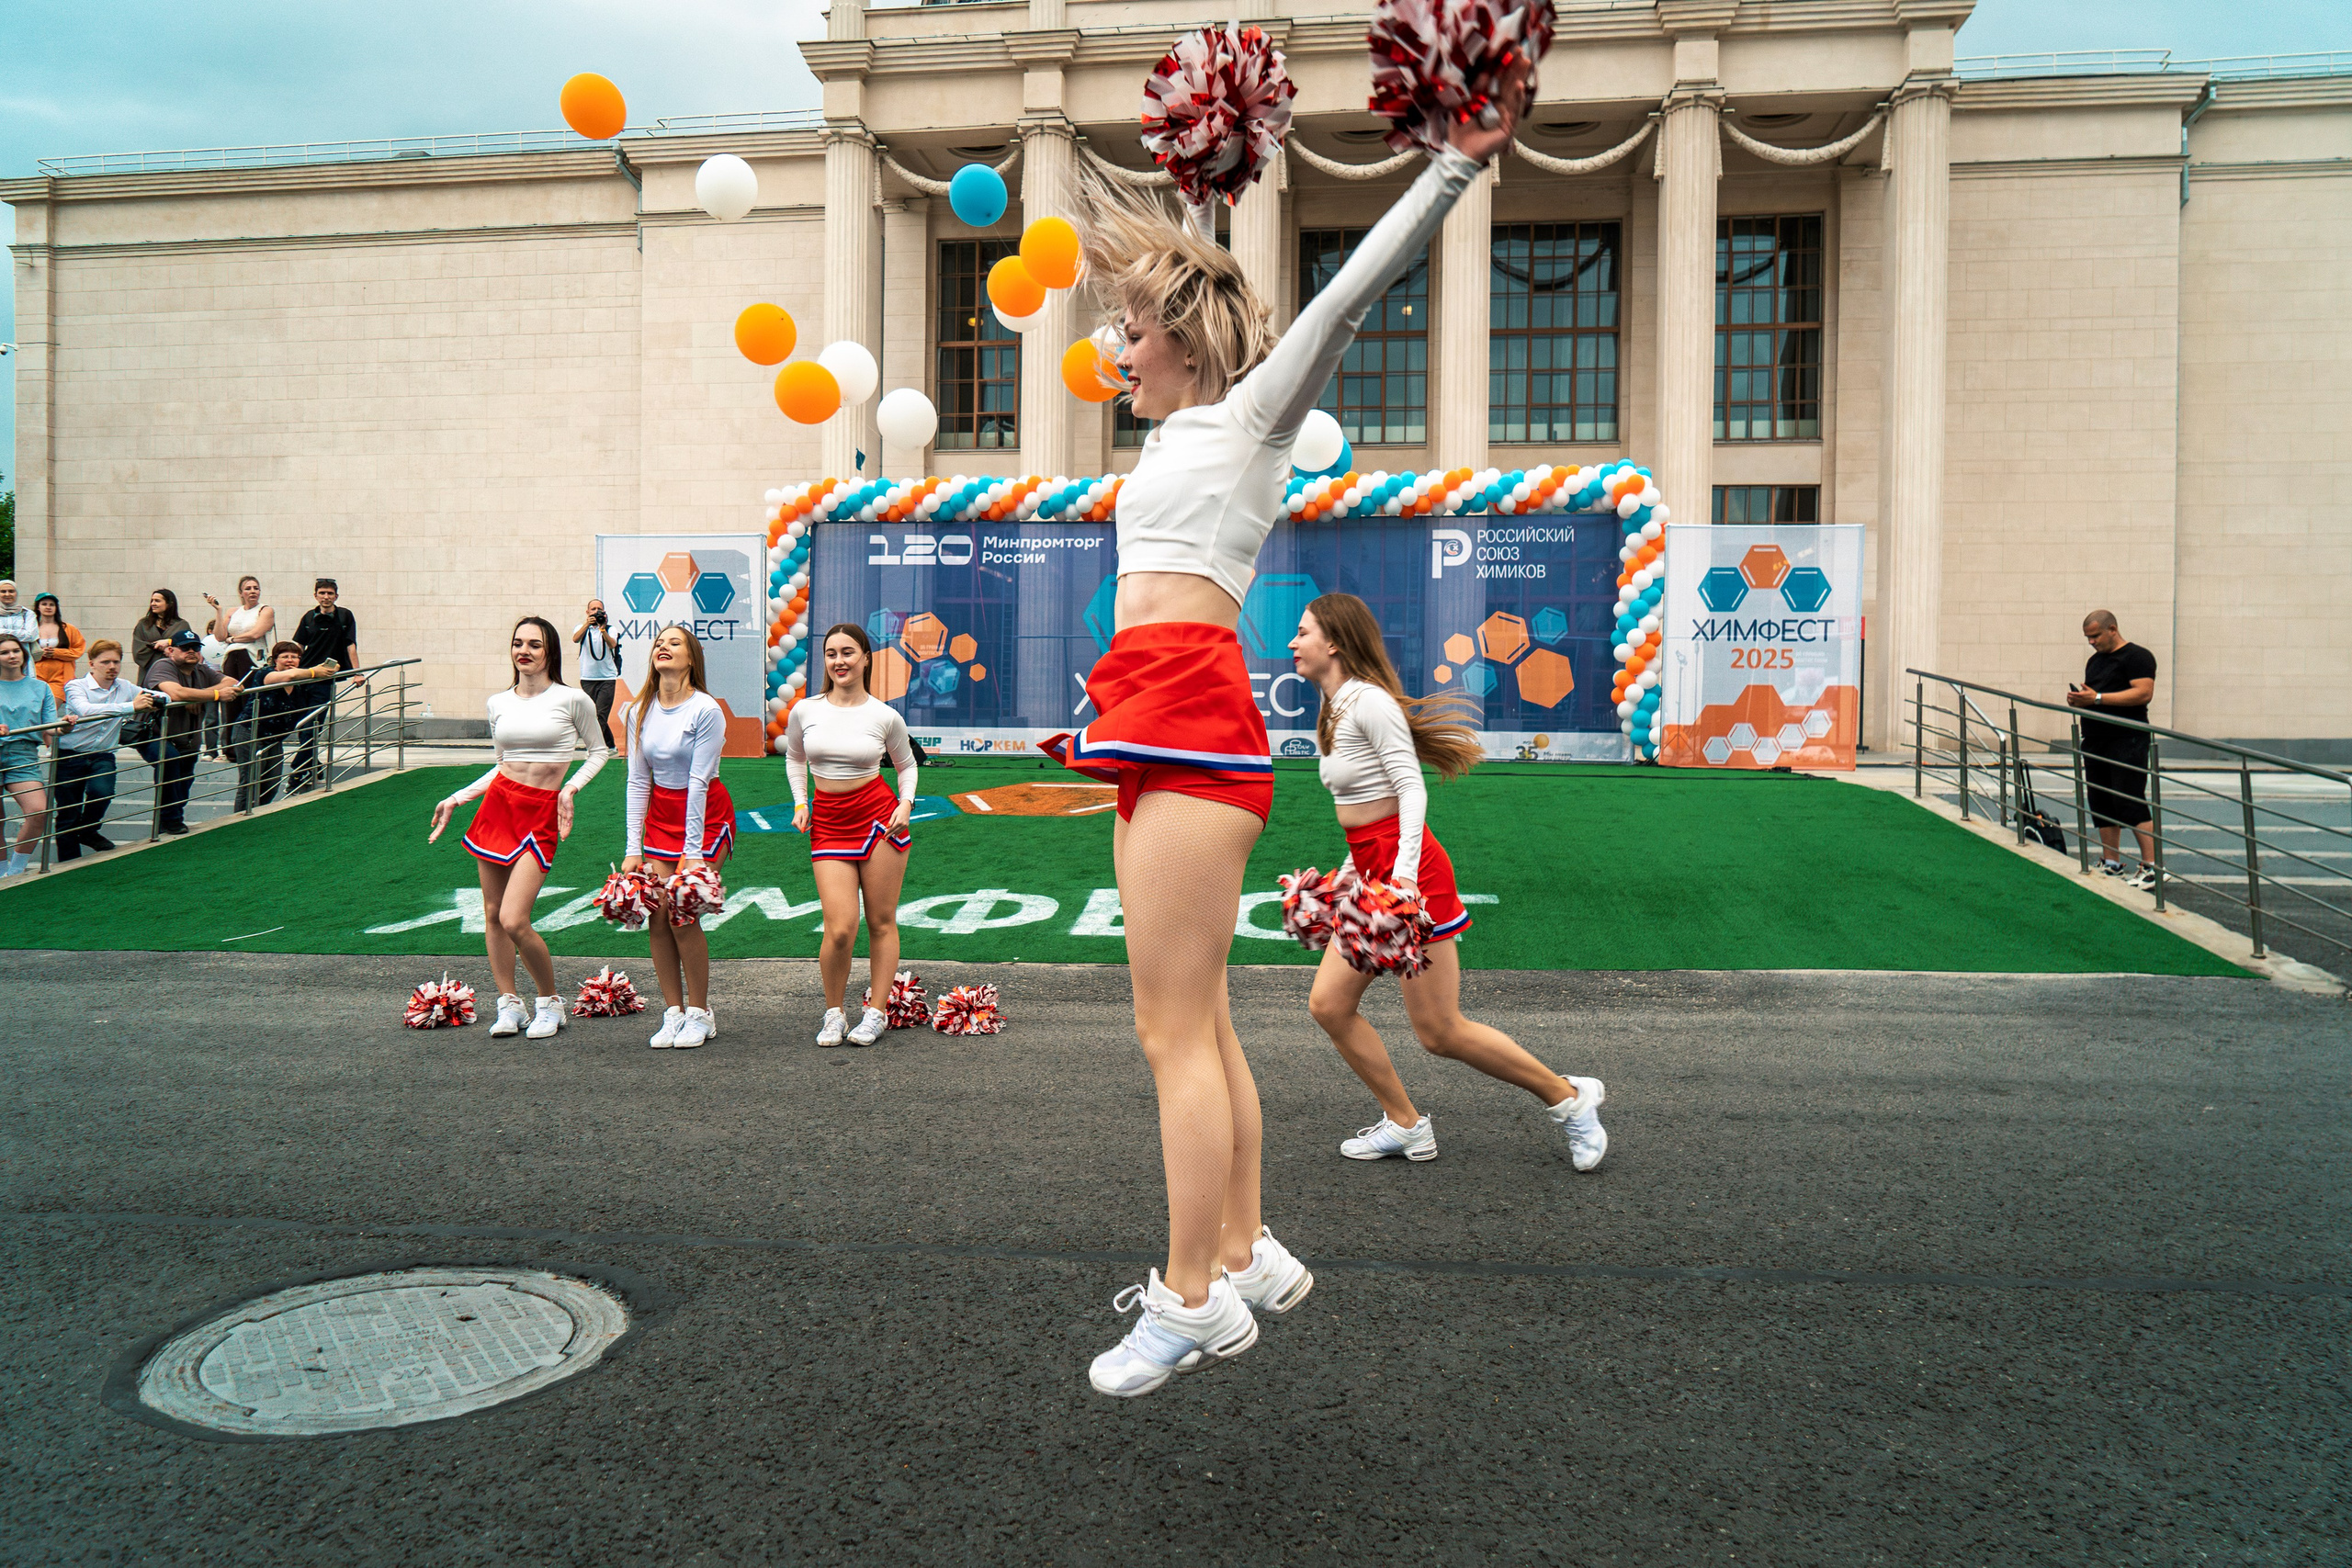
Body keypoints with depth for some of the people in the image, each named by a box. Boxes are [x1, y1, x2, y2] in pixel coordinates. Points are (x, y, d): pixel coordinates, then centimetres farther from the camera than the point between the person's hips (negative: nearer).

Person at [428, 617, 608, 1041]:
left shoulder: (572, 699, -4)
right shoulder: (499, 703, 9)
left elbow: (599, 750, 7)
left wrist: (571, 787, -7)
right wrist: (457, 798, 15)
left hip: (540, 815, -5)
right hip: (498, 804, 5)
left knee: (514, 921, -13)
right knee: (492, 915, 7)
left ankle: (551, 1002, 7)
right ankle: (509, 1004, 21)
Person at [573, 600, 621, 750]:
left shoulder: (610, 629, 4)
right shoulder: (582, 627, 7)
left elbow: (612, 644, -17)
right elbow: (575, 639, -16)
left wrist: (603, 630, -33)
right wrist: (587, 624, -31)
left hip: (607, 677, -2)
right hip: (587, 678, 2)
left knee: (600, 716, -11)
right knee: (593, 714, 6)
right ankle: (610, 745, 19)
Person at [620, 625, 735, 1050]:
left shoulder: (706, 709, -15)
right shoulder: (639, 711, 1)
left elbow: (698, 782, -18)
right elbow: (638, 781, 3)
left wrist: (693, 852, -18)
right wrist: (633, 849, -1)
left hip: (706, 813, -5)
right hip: (660, 813, 5)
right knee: (656, 914, -2)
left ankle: (700, 1014, 4)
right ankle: (673, 1013, 9)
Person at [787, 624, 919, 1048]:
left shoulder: (885, 716, -2)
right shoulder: (804, 711, 1)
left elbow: (907, 764, 13)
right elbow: (794, 758, 20)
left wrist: (906, 804, -3)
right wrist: (800, 803, 7)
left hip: (878, 815, -1)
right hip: (828, 822, 1)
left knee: (881, 922, 5)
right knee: (840, 928, -8)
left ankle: (877, 1013, 19)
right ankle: (834, 1012, 14)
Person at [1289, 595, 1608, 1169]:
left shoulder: (1370, 701, -14)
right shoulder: (1335, 711, 15)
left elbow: (1411, 788, -19)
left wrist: (1405, 868, -28)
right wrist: (1354, 867, 22)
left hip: (1407, 869, -10)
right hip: (1373, 873, 10)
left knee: (1440, 1033, -3)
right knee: (1328, 1005, 5)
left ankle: (1568, 1097, 14)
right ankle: (1405, 1125, 16)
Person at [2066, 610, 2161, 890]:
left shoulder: (2137, 656, -7)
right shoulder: (2094, 661, 20)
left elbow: (2144, 693, -19)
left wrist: (2097, 698, -22)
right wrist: (2079, 699, 4)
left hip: (2126, 743, -9)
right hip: (2095, 741, 9)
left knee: (2132, 805, -11)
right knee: (2101, 806, 10)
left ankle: (2151, 867, -8)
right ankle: (2111, 864, 17)